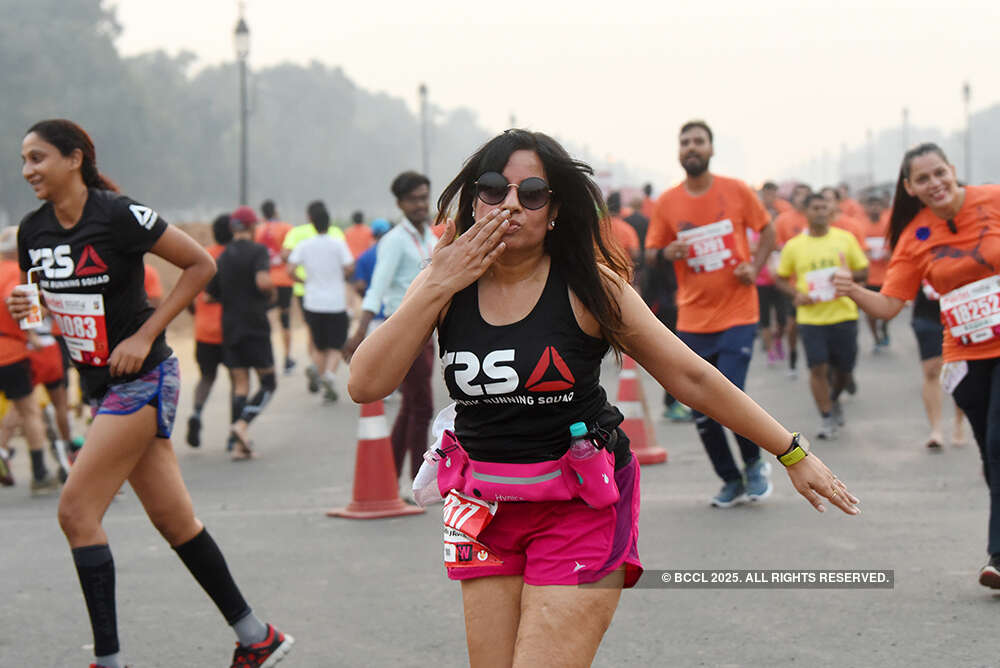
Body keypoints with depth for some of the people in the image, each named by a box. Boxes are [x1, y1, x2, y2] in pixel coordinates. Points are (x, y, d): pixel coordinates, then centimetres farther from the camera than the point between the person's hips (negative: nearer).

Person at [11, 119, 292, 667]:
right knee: (172, 519, 10)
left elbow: (200, 264, -11)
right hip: (102, 384, 7)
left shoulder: (118, 215, -16)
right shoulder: (32, 231, 5)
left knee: (76, 510, -12)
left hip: (141, 379, -7)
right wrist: (27, 307, -5)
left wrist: (144, 336, -15)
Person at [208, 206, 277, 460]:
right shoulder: (258, 250, -7)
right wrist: (272, 292, -3)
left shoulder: (222, 257, 10)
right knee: (268, 384, 4)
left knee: (239, 386, 7)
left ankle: (238, 444, -2)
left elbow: (210, 294, 12)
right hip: (255, 326, -5)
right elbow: (263, 280, -24)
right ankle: (242, 423, -18)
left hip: (229, 327, 5)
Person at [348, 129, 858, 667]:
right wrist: (439, 287, -15)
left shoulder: (586, 286, -8)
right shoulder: (442, 285, 0)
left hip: (581, 506, -3)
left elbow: (691, 376, -3)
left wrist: (792, 453, -2)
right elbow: (365, 385, -9)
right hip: (486, 506, 4)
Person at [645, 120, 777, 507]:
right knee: (701, 411, 4)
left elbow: (767, 231, 11)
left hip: (737, 315, -3)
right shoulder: (667, 203, 2)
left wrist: (755, 266, -6)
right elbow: (650, 252, 8)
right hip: (692, 319, 3)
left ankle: (755, 463, 13)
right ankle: (732, 482, 23)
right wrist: (667, 253, -15)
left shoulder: (737, 192, -1)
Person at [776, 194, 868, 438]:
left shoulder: (845, 239, 3)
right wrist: (796, 294, -9)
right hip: (811, 316, -1)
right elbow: (781, 278, 10)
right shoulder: (793, 246, 1)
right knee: (818, 367, -8)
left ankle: (834, 399, 41)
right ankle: (827, 418, 5)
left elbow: (863, 271, 8)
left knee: (844, 368, 9)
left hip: (843, 314, 1)